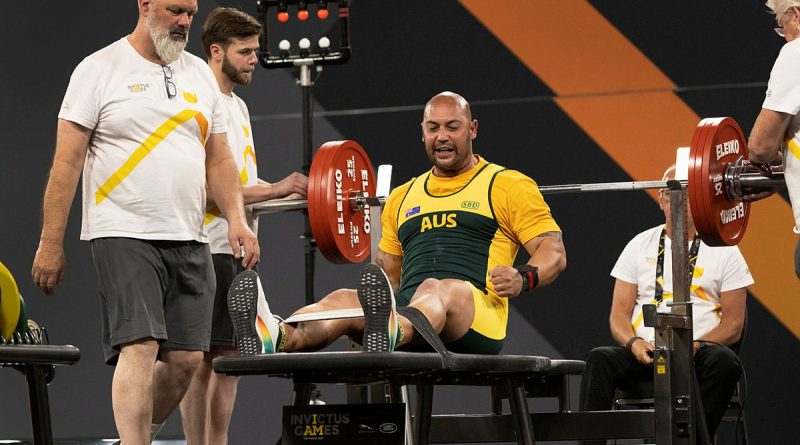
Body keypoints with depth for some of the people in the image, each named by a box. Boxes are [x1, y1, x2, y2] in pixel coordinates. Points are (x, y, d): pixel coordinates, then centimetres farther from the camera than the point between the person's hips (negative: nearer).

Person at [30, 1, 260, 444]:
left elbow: (218, 160, 18)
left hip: (188, 241, 6)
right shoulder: (101, 70, -2)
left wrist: (236, 219, 1)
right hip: (125, 236, -6)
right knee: (139, 347, -17)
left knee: (186, 357, 2)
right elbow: (67, 161, -5)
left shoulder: (200, 75, 15)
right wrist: (51, 244, -9)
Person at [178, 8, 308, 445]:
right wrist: (274, 189, -22)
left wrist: (291, 192, 11)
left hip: (240, 249, 10)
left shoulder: (238, 106, 18)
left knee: (230, 358, 10)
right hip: (210, 249, -10)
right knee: (200, 359, -7)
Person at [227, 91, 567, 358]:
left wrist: (523, 279, -17)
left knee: (435, 289, -40)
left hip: (477, 322, -4)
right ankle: (276, 338, -62)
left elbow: (554, 252, 5)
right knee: (344, 299, -27)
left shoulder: (508, 186, 12)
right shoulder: (403, 198, 28)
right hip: (406, 308, 4)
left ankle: (389, 333, -77)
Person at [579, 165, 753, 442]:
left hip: (697, 355, -2)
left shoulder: (724, 251, 9)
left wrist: (694, 346, -17)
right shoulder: (641, 246, 16)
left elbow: (733, 325, 3)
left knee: (723, 361, -37)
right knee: (600, 359, -31)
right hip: (645, 353, 2)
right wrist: (634, 343, -13)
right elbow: (619, 315, 11)